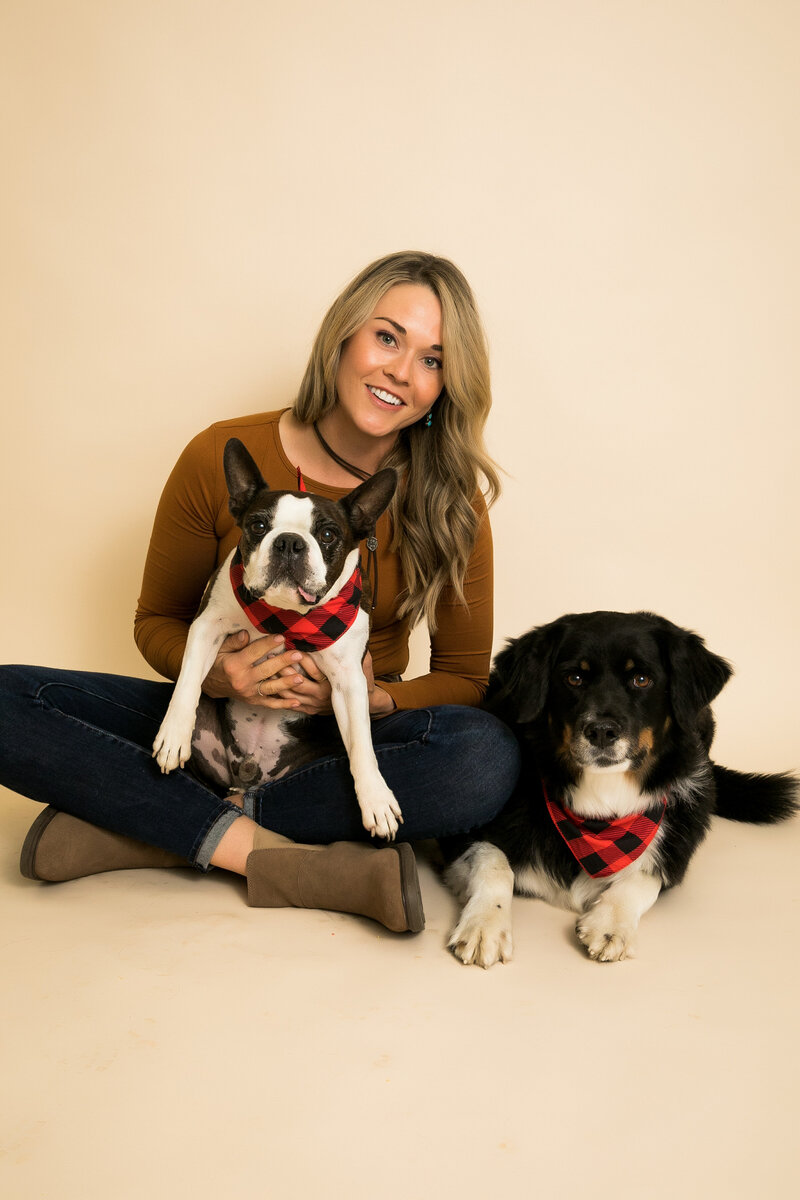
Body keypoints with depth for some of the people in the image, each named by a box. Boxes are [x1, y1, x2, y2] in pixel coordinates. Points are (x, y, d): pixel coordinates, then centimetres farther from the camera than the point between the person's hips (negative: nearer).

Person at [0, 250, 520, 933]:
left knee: (489, 758, -34)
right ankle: (285, 861, -26)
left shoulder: (451, 503, -7)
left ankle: (153, 829, -24)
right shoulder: (223, 459, -8)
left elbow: (465, 676, 0)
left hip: (355, 740, 0)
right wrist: (216, 674, -19)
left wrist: (370, 700, -20)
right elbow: (157, 620, 3)